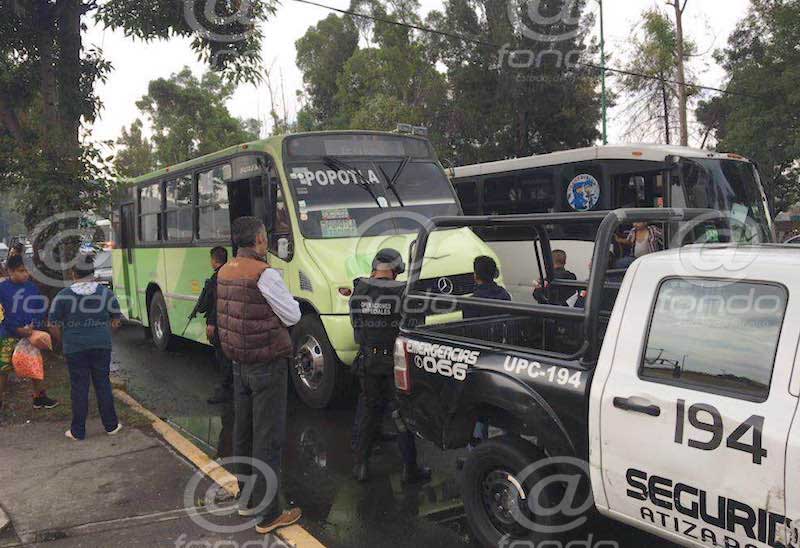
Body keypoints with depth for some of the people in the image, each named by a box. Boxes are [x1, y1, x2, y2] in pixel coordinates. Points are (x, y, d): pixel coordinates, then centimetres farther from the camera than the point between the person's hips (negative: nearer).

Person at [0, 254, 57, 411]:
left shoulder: (32, 287, 2)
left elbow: (41, 308, 8)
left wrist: (34, 325, -7)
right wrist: (18, 329, -16)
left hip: (31, 333, 4)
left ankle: (40, 398, 22)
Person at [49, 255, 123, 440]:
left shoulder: (63, 295, -6)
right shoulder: (106, 293, 0)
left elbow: (54, 325, -3)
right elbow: (116, 321, 5)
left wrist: (63, 342, 12)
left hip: (74, 348, -2)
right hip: (102, 346, 2)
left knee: (79, 387, 7)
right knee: (103, 384, 12)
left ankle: (78, 431, 15)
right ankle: (111, 426, 19)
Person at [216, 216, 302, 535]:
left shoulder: (224, 272, 6)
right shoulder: (264, 274, -19)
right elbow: (293, 316, -12)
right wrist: (283, 293, 4)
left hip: (239, 364, 8)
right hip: (268, 364, -8)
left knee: (243, 433, 17)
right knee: (269, 439, -1)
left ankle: (247, 499, 31)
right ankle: (268, 515, 7)